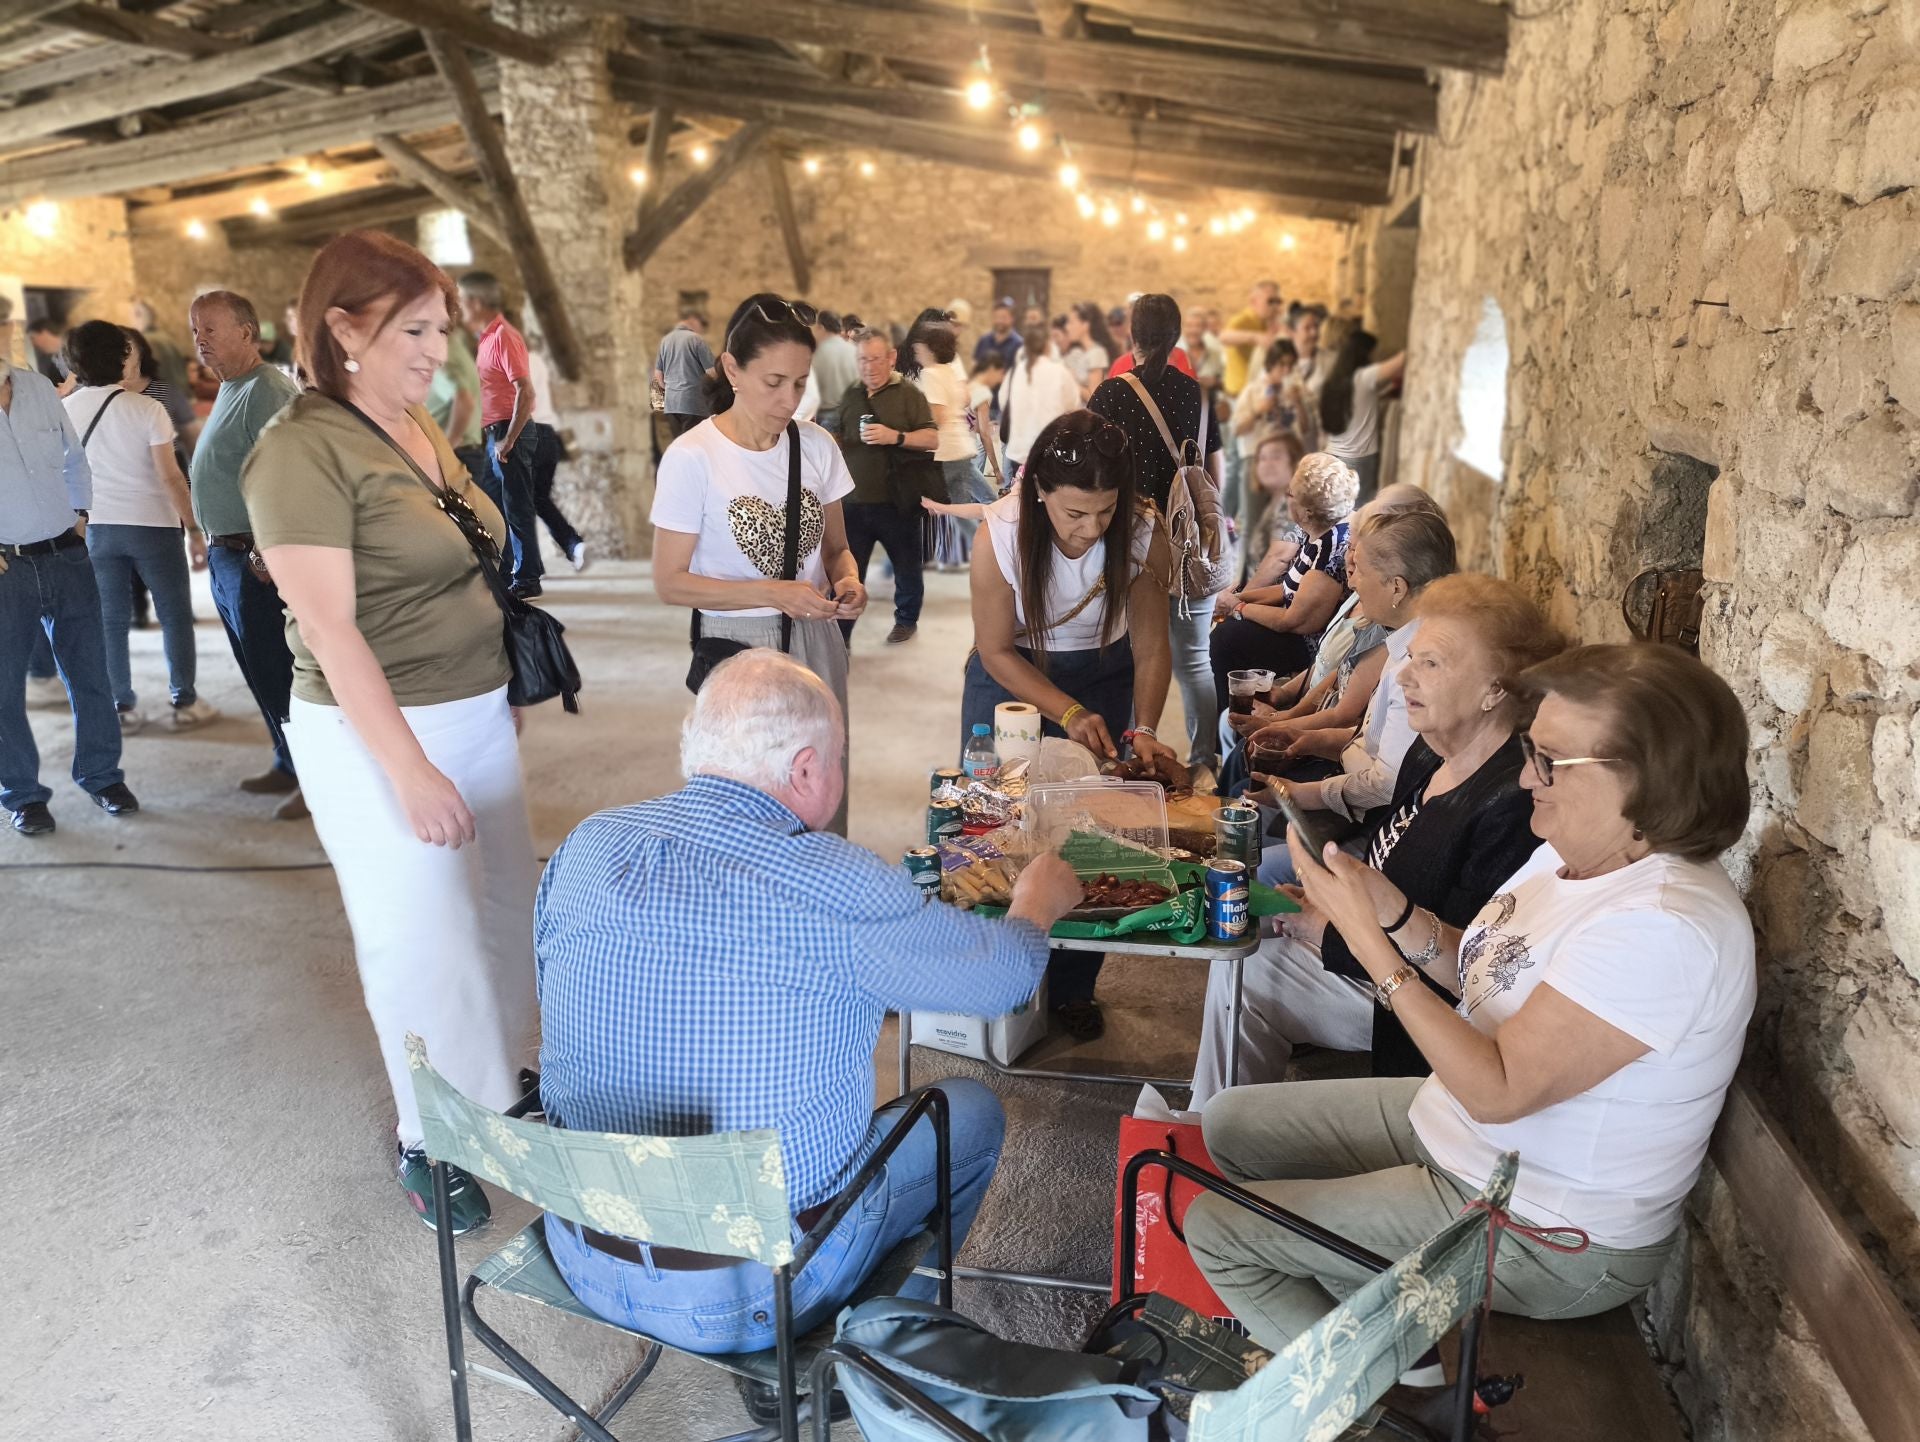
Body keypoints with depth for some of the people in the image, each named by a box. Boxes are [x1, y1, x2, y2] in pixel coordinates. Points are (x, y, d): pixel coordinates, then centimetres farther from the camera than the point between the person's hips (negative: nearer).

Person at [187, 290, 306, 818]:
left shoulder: (267, 392, -17)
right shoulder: (230, 389, 16)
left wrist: (263, 556, -25)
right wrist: (216, 543, 20)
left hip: (257, 560, -10)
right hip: (228, 554, 10)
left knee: (277, 674, -4)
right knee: (260, 673, 16)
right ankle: (289, 765, 27)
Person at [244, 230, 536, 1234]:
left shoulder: (421, 426, 8)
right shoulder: (304, 450, -16)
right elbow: (330, 630, -20)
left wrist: (505, 694, 15)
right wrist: (410, 771, -22)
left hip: (477, 712, 8)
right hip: (380, 732, -7)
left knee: (500, 914, 15)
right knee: (423, 938, 4)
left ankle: (495, 1081, 37)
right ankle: (426, 1137, 25)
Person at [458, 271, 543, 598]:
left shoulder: (503, 337, -14)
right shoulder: (487, 337, 15)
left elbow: (526, 392, -22)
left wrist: (509, 440, -22)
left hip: (509, 433, -10)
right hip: (495, 434, 10)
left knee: (516, 507, -4)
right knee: (490, 505, 14)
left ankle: (526, 580, 3)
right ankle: (505, 573, 22)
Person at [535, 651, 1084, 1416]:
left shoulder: (584, 849, -7)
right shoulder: (844, 890, -22)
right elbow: (1005, 976, -6)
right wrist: (1037, 903, 18)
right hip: (751, 1293, -5)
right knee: (970, 1111, 17)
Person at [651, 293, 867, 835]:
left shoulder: (817, 446, 0)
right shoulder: (692, 457, -12)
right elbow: (671, 582, -10)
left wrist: (847, 581, -12)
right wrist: (773, 594, -20)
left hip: (817, 646, 4)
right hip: (738, 653, -4)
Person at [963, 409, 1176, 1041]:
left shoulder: (1143, 537, -23)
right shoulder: (1001, 536, -27)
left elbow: (1150, 649, -13)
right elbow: (995, 651, -16)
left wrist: (1143, 731, -27)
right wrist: (1068, 713, -26)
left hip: (1104, 675, 1)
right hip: (1012, 676, -1)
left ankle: (1072, 989, 19)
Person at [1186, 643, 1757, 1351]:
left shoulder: (1664, 925, -32)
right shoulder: (1574, 852, -2)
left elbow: (1500, 1091, -30)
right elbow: (1494, 976, 8)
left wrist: (1368, 939, -28)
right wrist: (1396, 914, -11)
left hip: (1543, 1237, -9)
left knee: (1216, 1227, -5)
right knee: (1230, 1120, 13)